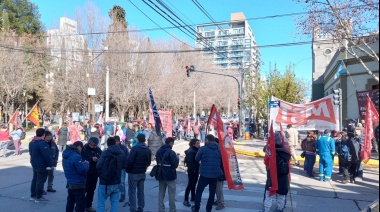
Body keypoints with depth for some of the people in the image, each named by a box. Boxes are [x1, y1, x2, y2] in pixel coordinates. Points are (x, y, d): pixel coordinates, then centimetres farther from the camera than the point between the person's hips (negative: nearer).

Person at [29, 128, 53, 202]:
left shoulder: (31, 142, 7)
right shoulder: (42, 143, -24)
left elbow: (31, 153, 18)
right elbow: (47, 155, -23)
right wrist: (51, 164, -15)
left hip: (34, 164, 9)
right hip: (42, 165, -9)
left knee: (35, 179, 18)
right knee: (41, 180, -1)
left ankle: (33, 195, 25)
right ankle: (38, 197, 5)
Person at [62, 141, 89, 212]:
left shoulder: (66, 155, 8)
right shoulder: (76, 156, -23)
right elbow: (82, 170, -23)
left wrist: (82, 163, 8)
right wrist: (86, 164, -5)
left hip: (69, 183, 9)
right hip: (78, 184, -9)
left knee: (70, 202, 19)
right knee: (80, 203, 0)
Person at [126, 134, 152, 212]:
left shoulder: (135, 148, -14)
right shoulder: (148, 150, 5)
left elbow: (130, 161, -18)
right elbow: (149, 162, 7)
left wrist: (127, 170, -4)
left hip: (133, 173, -6)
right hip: (142, 173, 6)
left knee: (132, 192, 1)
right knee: (141, 191, 15)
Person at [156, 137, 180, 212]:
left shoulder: (158, 151, 9)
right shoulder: (171, 152, -17)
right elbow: (175, 165, -17)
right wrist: (177, 158, -2)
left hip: (161, 175, 7)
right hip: (170, 176, -7)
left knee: (161, 194, 10)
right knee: (171, 194, 3)